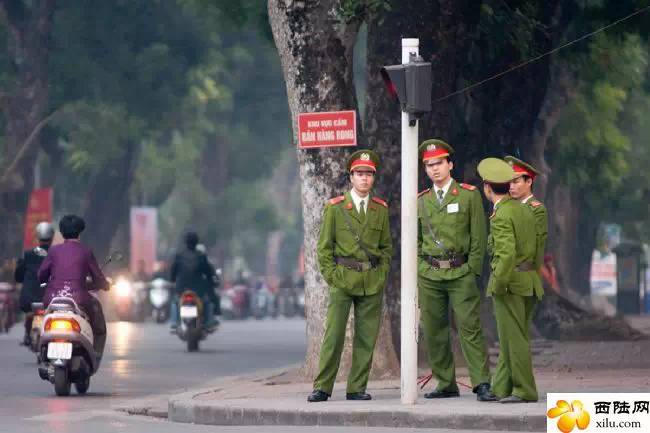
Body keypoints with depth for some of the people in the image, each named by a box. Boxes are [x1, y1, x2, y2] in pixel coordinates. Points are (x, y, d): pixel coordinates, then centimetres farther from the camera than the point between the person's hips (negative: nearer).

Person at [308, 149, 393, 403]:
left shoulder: (381, 209, 11)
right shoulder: (335, 207, 2)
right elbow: (324, 246, 3)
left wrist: (382, 273, 5)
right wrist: (331, 276, -5)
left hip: (373, 282, 3)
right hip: (343, 278, -3)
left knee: (366, 338, 2)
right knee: (333, 335, -7)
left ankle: (357, 388, 8)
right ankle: (322, 387, -3)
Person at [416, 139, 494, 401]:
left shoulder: (469, 195, 2)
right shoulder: (421, 201, 12)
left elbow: (478, 237, 0)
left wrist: (472, 271, -6)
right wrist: (418, 271, 7)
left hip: (461, 273, -4)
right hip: (429, 275, 4)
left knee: (470, 328, -11)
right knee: (433, 331, 4)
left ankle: (481, 385, -13)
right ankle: (446, 385, 13)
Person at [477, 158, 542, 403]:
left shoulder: (501, 216, -14)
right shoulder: (523, 209, 14)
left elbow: (507, 254, -23)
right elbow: (534, 249, 17)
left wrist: (498, 284, -17)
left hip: (509, 281, -9)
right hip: (529, 282, 9)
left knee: (514, 337, -4)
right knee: (510, 338, 12)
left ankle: (524, 391, -3)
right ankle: (502, 389, 15)